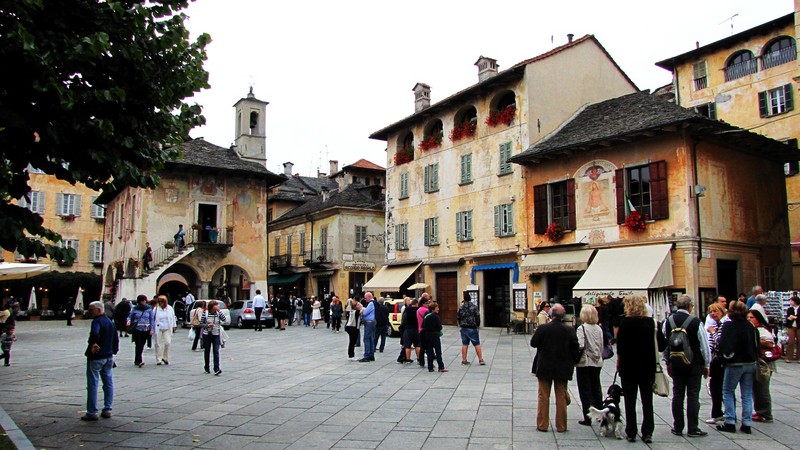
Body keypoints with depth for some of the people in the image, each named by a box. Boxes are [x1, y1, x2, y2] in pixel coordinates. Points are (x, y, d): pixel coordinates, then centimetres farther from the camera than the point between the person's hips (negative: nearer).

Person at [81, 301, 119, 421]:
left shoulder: (97, 321, -14)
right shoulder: (110, 322, 13)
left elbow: (95, 333, -38)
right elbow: (116, 339, 18)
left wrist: (93, 344, -32)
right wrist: (114, 351, 21)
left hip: (96, 357, -8)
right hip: (109, 357, 8)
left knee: (92, 385, -1)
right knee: (108, 383, 11)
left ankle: (92, 412, 2)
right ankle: (107, 410, 15)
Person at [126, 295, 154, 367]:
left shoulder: (149, 309, 5)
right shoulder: (135, 309, 3)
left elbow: (152, 320, 7)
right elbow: (130, 316, 10)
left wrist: (151, 329, 1)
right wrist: (128, 321, -13)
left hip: (146, 329, 2)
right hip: (137, 329, -2)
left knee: (142, 345, 6)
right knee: (138, 345, -11)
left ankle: (136, 360, 19)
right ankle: (139, 361, -15)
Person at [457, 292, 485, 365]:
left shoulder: (461, 307, 1)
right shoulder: (474, 307, -9)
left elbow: (458, 317, 7)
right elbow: (477, 316, -8)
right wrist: (478, 324, 8)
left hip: (463, 328, 3)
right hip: (472, 328, -3)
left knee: (464, 344, 9)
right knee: (477, 344, 2)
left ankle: (464, 360, 12)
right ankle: (481, 360, 2)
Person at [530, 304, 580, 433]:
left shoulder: (542, 328, -14)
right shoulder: (570, 330, -10)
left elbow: (533, 343, -4)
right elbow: (575, 349, -6)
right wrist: (572, 362, 8)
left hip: (545, 368, -1)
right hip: (563, 369, 1)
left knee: (543, 397, 10)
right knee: (561, 398, 11)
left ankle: (542, 424, 14)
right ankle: (561, 426, 17)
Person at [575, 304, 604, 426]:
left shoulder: (582, 328, -14)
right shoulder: (599, 329, 2)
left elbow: (580, 345, -24)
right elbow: (602, 346, 8)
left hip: (584, 363, -5)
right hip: (597, 363, 5)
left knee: (585, 390, 3)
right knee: (596, 388, 16)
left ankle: (587, 418, 5)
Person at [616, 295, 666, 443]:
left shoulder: (625, 322, -12)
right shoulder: (652, 322, -5)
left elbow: (620, 345, -11)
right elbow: (662, 345, -4)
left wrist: (619, 361, 4)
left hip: (628, 367, -2)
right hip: (647, 367, 2)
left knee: (630, 401, 7)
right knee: (647, 401, 12)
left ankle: (631, 433, 10)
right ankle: (647, 433, 11)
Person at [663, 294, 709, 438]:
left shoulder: (668, 322, 0)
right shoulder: (696, 322, -13)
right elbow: (704, 345, -7)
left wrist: (668, 363, 16)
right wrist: (706, 365, 4)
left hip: (675, 363, 4)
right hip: (694, 364, -3)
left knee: (677, 395, 9)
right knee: (693, 395, 2)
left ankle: (677, 427, 14)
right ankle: (693, 429, 6)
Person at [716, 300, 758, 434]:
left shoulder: (728, 326, -13)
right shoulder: (750, 326, 3)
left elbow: (722, 345, -16)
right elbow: (756, 345, 11)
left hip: (734, 364, -5)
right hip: (750, 363, 5)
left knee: (728, 392, 7)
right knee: (747, 394, 9)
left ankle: (730, 423, 5)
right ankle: (747, 424, 10)